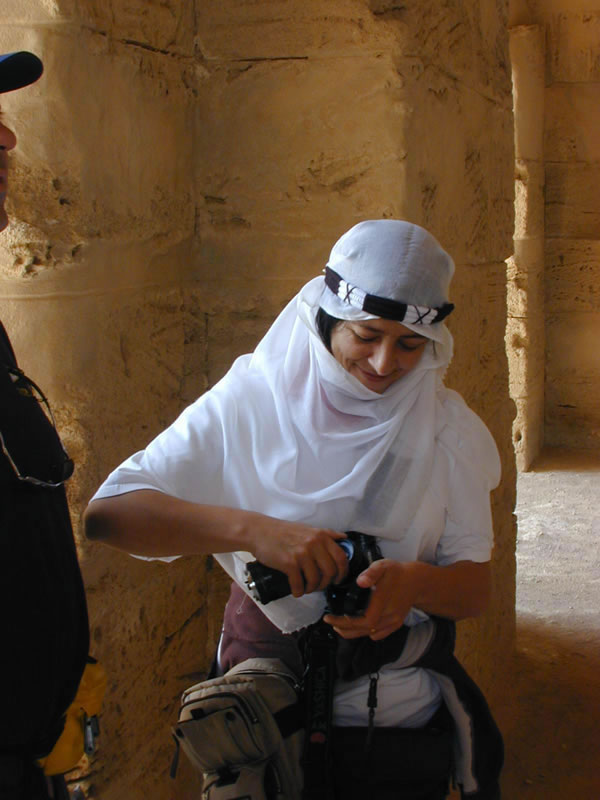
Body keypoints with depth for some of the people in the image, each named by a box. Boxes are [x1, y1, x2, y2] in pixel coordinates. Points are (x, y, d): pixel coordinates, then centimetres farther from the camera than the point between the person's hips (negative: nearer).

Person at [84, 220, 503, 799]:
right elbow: (106, 513, -19)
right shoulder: (249, 401, -11)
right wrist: (250, 529, -32)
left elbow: (475, 587, -4)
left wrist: (413, 581, -27)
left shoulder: (445, 424, -4)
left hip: (399, 712, 2)